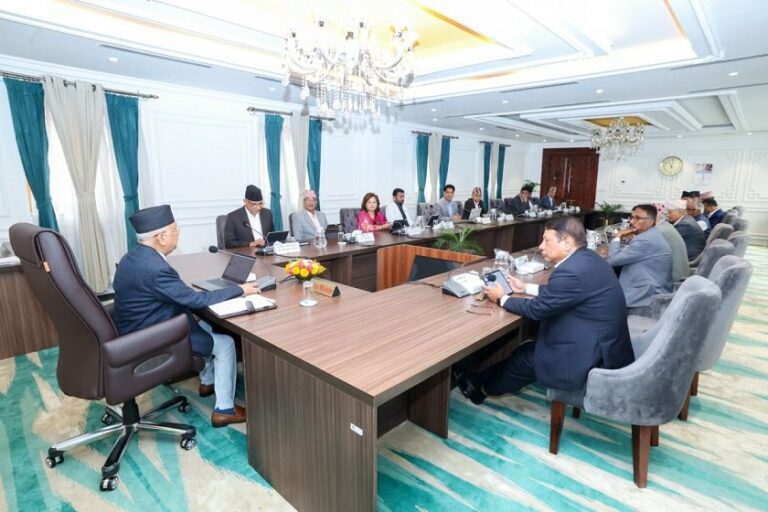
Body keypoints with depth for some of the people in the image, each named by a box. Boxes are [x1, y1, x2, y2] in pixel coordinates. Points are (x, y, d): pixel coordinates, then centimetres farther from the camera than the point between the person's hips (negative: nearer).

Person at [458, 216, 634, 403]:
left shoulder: (571, 272, -28)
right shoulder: (587, 258, 2)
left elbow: (535, 309, -17)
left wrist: (502, 298, -2)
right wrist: (525, 288, 18)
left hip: (593, 358, -8)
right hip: (605, 344, 8)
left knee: (524, 357, 9)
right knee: (530, 348, 17)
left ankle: (483, 387, 32)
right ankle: (489, 379, 33)